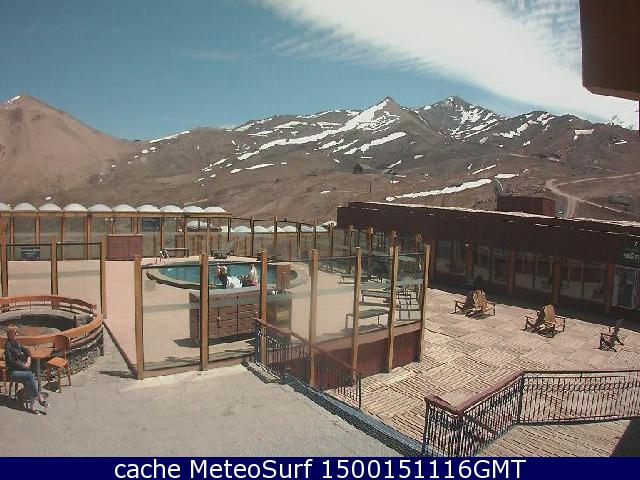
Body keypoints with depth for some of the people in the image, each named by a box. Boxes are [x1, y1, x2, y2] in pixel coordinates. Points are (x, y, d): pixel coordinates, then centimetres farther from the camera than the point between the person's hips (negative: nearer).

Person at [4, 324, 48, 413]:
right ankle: (39, 398, -28)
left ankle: (30, 403, -30)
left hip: (20, 368, 6)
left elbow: (26, 351, 23)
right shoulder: (7, 346, -11)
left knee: (28, 380, -24)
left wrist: (28, 359, 6)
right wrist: (23, 365, -12)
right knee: (30, 375, -29)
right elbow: (11, 362, -15)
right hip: (12, 371, -6)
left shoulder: (16, 343, 10)